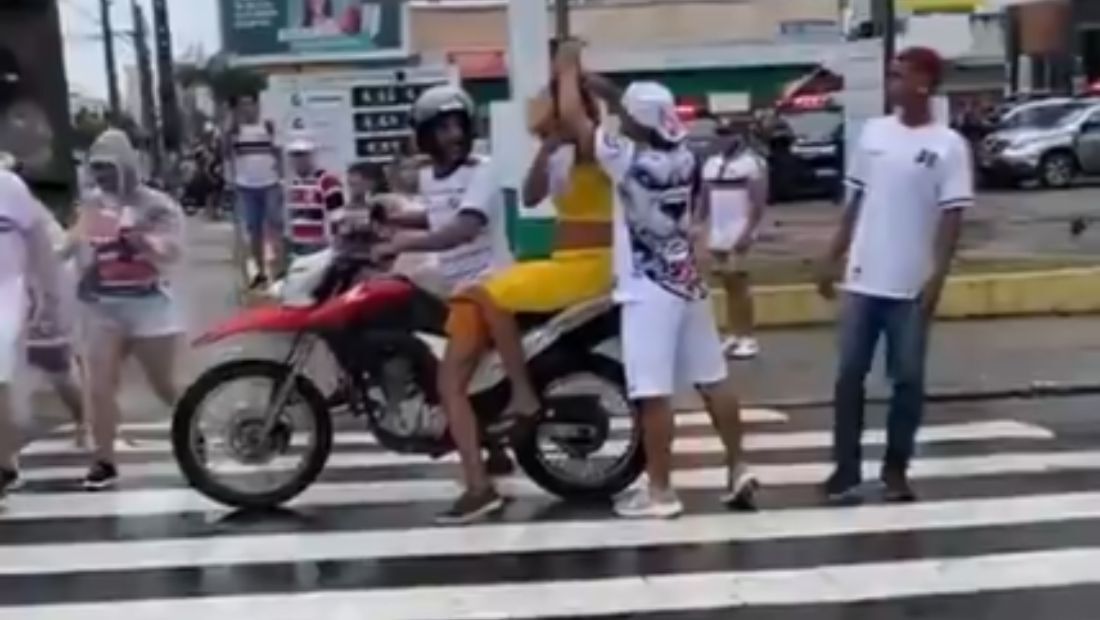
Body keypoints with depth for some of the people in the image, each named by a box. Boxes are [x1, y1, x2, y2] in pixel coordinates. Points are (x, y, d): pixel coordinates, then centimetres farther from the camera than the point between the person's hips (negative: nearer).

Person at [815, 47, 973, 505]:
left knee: (908, 379, 5)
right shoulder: (873, 132, 7)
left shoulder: (948, 145, -6)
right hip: (862, 279, 4)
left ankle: (896, 470, 19)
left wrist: (937, 277, -15)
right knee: (850, 374, 4)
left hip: (911, 286, -3)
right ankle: (846, 469, 13)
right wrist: (833, 258, 10)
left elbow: (952, 216, -8)